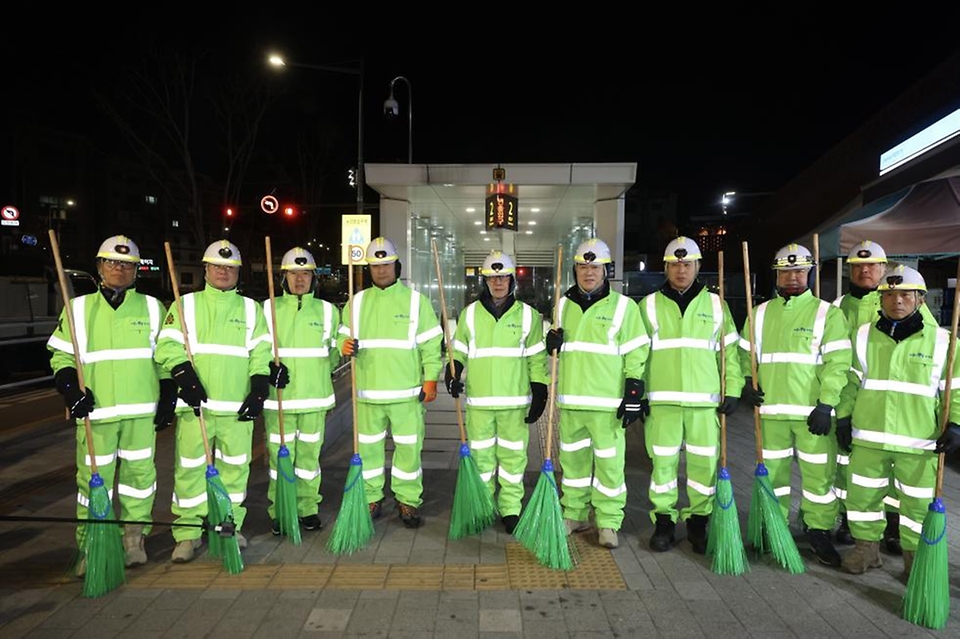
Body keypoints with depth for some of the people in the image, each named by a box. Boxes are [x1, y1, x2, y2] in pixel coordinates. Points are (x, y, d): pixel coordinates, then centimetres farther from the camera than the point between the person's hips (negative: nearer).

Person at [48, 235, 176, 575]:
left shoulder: (151, 308, 7)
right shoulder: (79, 308, 8)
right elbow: (60, 355, 10)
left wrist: (168, 398, 4)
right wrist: (71, 388, -6)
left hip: (142, 409, 0)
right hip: (95, 410, 0)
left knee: (139, 472, 6)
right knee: (93, 477, 3)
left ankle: (134, 537, 21)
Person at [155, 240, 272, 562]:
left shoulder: (251, 309, 11)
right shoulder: (185, 305, 8)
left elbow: (261, 354, 6)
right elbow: (167, 347, -1)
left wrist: (258, 392, -3)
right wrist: (187, 379, -14)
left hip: (237, 405, 1)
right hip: (195, 403, -1)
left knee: (235, 466, 7)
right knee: (190, 467, 2)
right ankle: (187, 533, 15)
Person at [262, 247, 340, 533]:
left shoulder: (328, 311, 8)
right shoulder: (268, 308, 4)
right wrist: (269, 367, -12)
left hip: (314, 397, 1)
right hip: (278, 397, -1)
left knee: (309, 454, 9)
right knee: (280, 455, 4)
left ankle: (307, 509, 22)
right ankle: (279, 512, 18)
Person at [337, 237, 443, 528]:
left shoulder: (416, 300, 2)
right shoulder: (357, 301, 10)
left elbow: (431, 344, 0)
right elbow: (344, 336, 14)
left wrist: (431, 380, -5)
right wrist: (345, 346, -11)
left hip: (407, 392, -2)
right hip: (367, 392, 2)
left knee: (408, 447, 3)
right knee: (368, 448, 10)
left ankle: (408, 501, 18)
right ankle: (371, 499, 25)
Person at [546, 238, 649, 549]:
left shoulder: (623, 306, -3)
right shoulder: (563, 305, 11)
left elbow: (636, 354, -4)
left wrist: (634, 395, -9)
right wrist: (552, 344, -2)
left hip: (608, 401, -4)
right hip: (570, 399, 5)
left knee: (609, 462, 2)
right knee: (572, 459, 14)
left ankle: (608, 522, 17)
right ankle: (574, 514, 28)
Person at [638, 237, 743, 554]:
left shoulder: (715, 304, 9)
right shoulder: (649, 305, 6)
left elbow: (730, 351, 10)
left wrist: (732, 391, 3)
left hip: (705, 400, 1)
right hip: (662, 400, -1)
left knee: (704, 463, 5)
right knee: (663, 462, 4)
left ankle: (698, 521, 22)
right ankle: (664, 521, 19)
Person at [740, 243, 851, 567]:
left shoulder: (827, 313, -1)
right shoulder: (760, 313, 10)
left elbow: (837, 362, -6)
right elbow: (746, 353, 17)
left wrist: (826, 404, -13)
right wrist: (748, 381, -1)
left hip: (812, 410, -3)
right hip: (771, 409, 3)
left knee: (818, 473, 2)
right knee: (773, 471, 12)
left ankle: (819, 531, 19)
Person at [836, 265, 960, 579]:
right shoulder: (864, 335, 3)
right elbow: (851, 381, 8)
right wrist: (844, 418, 6)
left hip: (918, 440, -2)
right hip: (868, 436, 2)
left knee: (918, 502, 10)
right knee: (862, 494, 10)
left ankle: (915, 556, 29)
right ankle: (867, 547, 29)